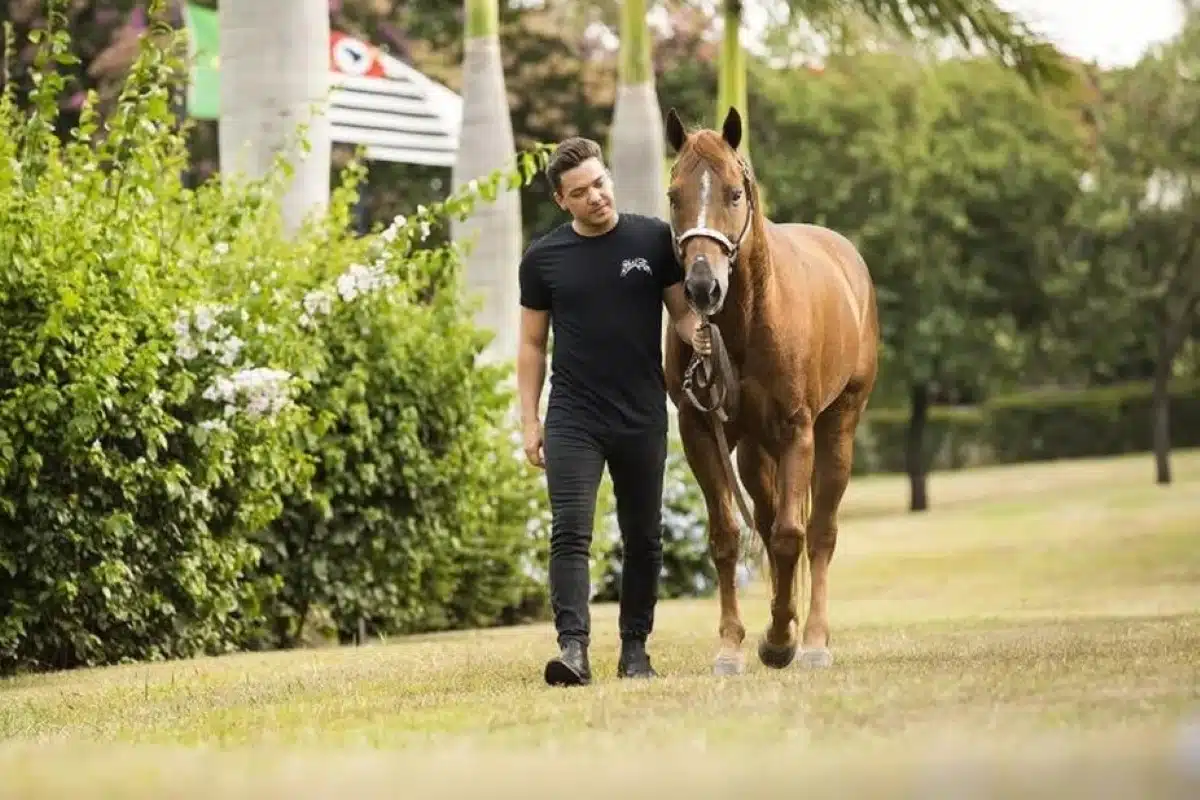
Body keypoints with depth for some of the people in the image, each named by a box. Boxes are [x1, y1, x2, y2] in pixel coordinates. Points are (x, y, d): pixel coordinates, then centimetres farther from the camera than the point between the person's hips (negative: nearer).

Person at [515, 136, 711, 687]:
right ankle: (573, 647, -22)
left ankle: (635, 648, 20)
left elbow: (682, 310, 6)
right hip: (574, 419, -1)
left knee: (643, 539, 9)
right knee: (570, 533, -14)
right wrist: (530, 420, 1)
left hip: (642, 417, 1)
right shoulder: (544, 259, 2)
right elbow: (532, 345, 7)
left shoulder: (654, 240, 1)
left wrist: (696, 332, -18)